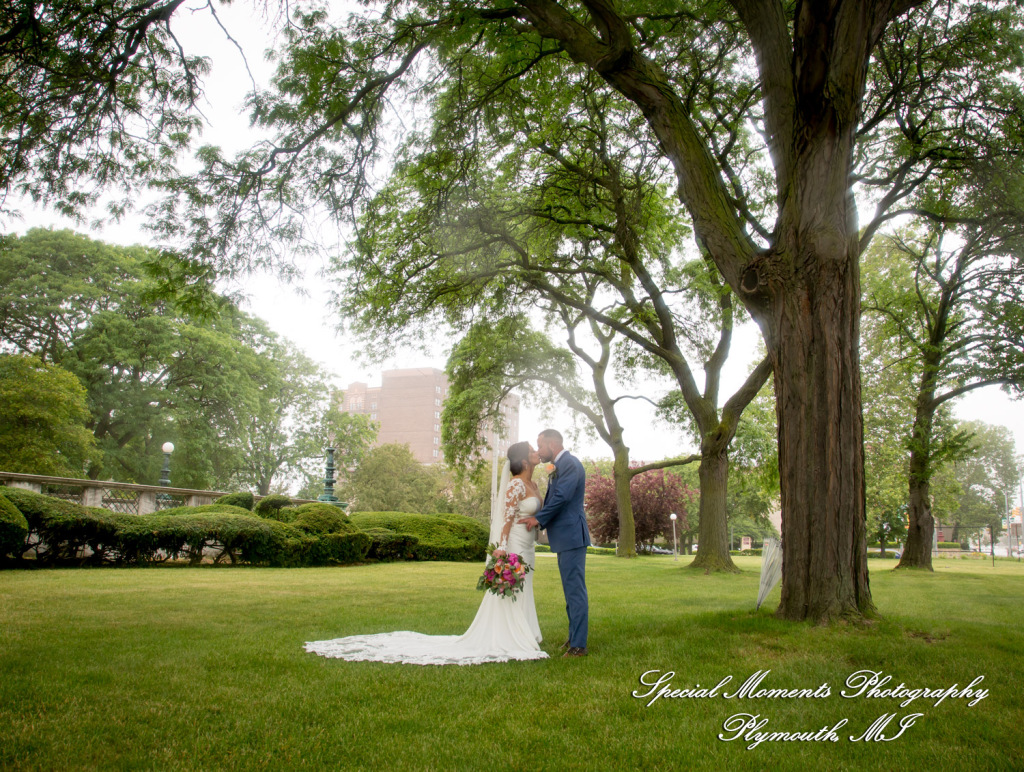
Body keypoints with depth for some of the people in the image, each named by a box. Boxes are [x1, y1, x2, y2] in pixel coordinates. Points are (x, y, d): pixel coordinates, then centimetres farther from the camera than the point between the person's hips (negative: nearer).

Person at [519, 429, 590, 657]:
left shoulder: (569, 464, -14)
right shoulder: (560, 466, 17)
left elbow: (562, 497, -22)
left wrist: (539, 518, -11)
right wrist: (540, 520, 7)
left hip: (571, 536, -11)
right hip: (566, 537, 11)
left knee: (575, 590, -7)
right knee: (571, 590, 17)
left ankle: (578, 645, -3)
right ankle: (573, 638, 28)